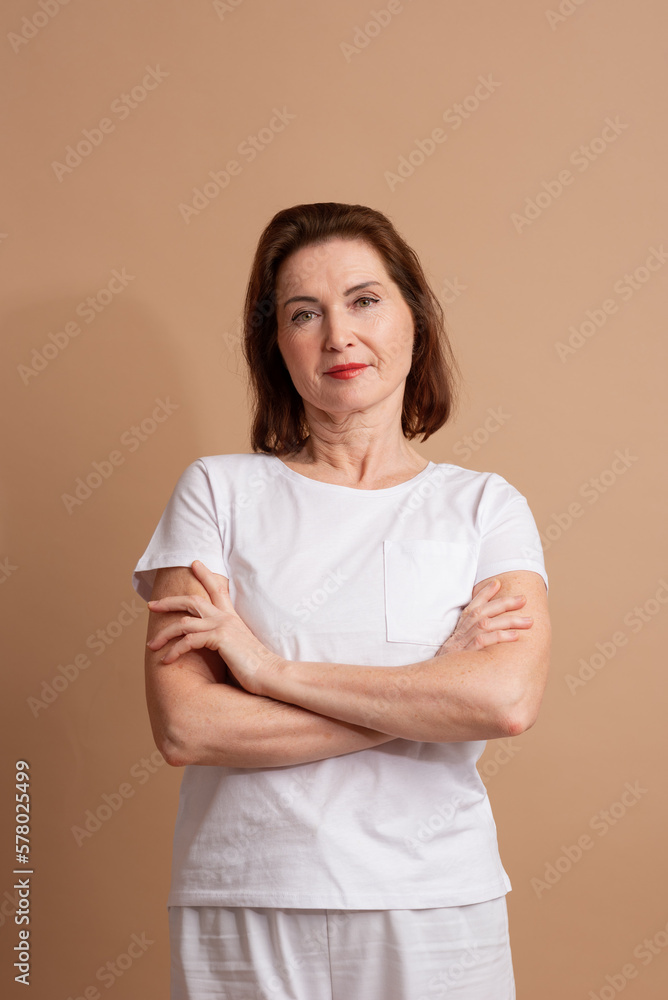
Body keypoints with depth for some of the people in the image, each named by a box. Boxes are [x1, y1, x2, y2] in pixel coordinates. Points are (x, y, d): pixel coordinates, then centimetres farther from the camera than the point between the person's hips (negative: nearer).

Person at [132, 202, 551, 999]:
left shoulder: (484, 506, 2)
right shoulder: (219, 491, 0)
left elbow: (509, 700, -15)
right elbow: (184, 728, -11)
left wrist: (272, 666, -14)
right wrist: (430, 690, -12)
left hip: (433, 911, 1)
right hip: (241, 906, 0)